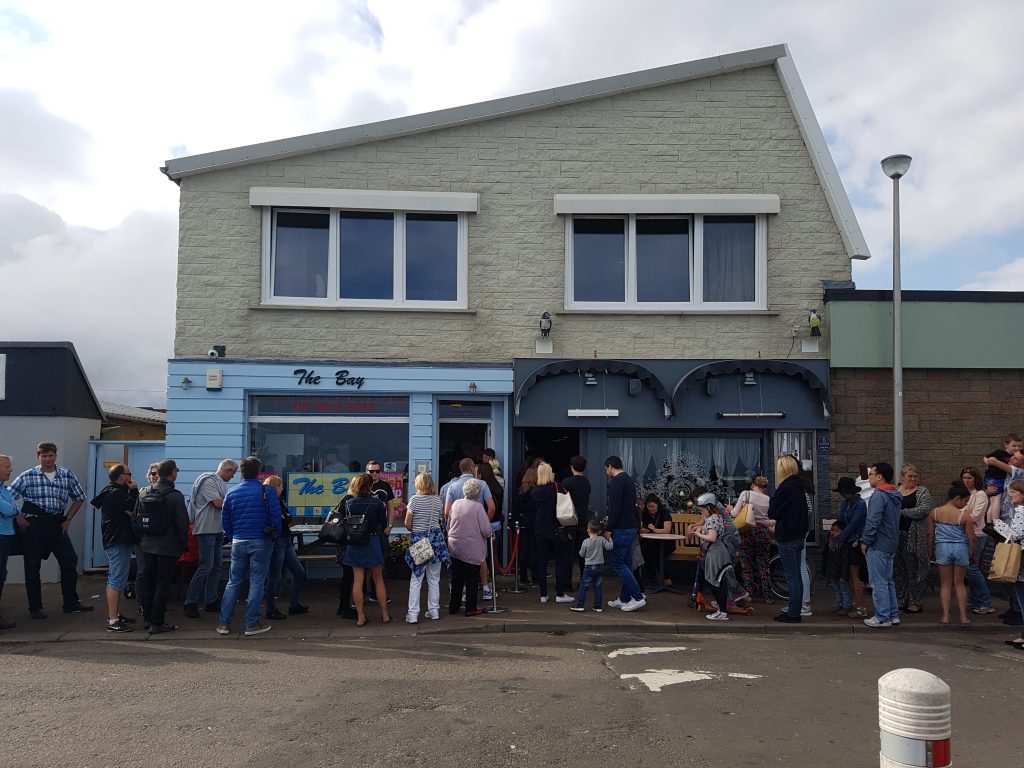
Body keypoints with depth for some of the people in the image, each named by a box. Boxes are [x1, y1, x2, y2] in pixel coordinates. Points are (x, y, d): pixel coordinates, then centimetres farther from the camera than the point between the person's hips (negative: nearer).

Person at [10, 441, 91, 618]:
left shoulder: (67, 475, 5)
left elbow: (79, 498, 14)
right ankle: (35, 607, 16)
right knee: (32, 567, 4)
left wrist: (68, 519, 7)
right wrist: (18, 517, -5)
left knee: (70, 561, 3)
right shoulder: (27, 476, -1)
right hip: (33, 524, -2)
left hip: (57, 524, 3)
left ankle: (71, 603, 15)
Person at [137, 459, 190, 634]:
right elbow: (182, 524, -15)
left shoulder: (144, 494, 3)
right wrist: (184, 544, -2)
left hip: (147, 546, 6)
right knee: (163, 585, 1)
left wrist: (143, 538, 20)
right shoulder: (176, 496, -15)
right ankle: (157, 623, 4)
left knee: (149, 583, 17)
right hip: (168, 547, -6)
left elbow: (136, 518, 10)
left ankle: (148, 618, 26)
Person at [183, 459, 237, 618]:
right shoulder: (208, 481, -13)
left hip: (218, 530, 10)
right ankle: (190, 603, -3)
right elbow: (218, 503, -19)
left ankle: (210, 601, 18)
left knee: (216, 566, 11)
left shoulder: (221, 484, 17)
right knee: (206, 566, -11)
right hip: (206, 529, -10)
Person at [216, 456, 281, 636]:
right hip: (261, 542, -3)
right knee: (257, 583, 3)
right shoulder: (268, 491, -8)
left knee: (233, 582, 12)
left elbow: (225, 520, 9)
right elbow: (276, 517, -8)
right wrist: (276, 535, 7)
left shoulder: (231, 493, 3)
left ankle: (224, 623, 12)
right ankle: (251, 624, 5)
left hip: (238, 542, 3)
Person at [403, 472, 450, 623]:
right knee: (434, 579, 12)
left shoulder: (414, 499, -8)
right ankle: (434, 611, 18)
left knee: (416, 579, 3)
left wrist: (414, 531, 10)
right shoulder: (438, 500, 1)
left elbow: (407, 523, -8)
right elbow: (442, 520, 5)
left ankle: (412, 614, 3)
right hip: (436, 538, 3)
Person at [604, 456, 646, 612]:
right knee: (626, 563, 12)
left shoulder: (616, 482, -16)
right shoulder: (629, 480, 16)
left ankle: (638, 597, -6)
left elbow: (615, 509, -23)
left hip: (621, 529, -10)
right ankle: (624, 599, 17)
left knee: (617, 563, -5)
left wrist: (609, 529, -16)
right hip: (631, 527, 10)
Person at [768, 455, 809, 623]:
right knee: (796, 574, 14)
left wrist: (772, 501, 3)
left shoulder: (785, 489, -18)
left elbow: (772, 513, -13)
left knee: (791, 575, -4)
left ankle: (793, 614, 1)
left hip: (787, 538, -9)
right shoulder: (799, 487, 10)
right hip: (799, 536, 9)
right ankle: (796, 610, 21)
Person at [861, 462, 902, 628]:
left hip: (878, 546, -9)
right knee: (888, 581, 16)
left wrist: (865, 541, -11)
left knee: (878, 583, -3)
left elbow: (873, 521, -21)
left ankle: (882, 617, 0)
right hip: (891, 544, 9)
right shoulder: (896, 496, 13)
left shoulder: (878, 496, -18)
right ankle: (893, 615, 21)